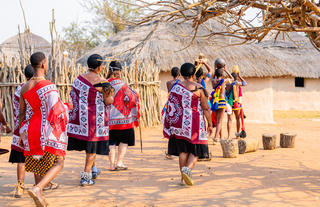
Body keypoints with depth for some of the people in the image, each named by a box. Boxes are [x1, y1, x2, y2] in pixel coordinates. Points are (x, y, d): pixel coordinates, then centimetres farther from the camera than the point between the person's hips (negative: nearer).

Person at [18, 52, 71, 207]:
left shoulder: (25, 87, 4)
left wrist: (22, 134, 20)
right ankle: (37, 189, -16)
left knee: (38, 164, 18)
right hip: (48, 130, -6)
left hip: (31, 130, 6)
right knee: (58, 163, 4)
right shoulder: (49, 86, -16)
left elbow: (21, 113, 11)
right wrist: (67, 106, 4)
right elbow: (56, 111, -18)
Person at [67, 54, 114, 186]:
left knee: (86, 142, 21)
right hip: (96, 117, -5)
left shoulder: (79, 79, 0)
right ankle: (86, 176, 3)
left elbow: (73, 95, 5)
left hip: (81, 115, 5)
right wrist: (110, 97, 12)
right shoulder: (102, 82, -14)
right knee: (93, 144, 4)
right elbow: (108, 101, -8)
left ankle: (93, 170, 35)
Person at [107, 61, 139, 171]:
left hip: (109, 119, 3)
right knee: (124, 140, 12)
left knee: (111, 141, 12)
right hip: (123, 118, -3)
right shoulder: (122, 85, -13)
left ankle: (112, 164, 11)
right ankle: (119, 162, 8)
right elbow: (132, 99, -12)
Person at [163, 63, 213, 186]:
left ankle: (183, 178, 11)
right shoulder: (199, 88, -7)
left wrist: (171, 124, 12)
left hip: (179, 123, 3)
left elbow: (170, 107, 4)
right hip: (195, 124, -3)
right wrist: (210, 124, 3)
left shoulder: (175, 88, 2)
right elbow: (205, 108, -6)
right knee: (195, 151, 7)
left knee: (183, 151, 10)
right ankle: (187, 169, -18)